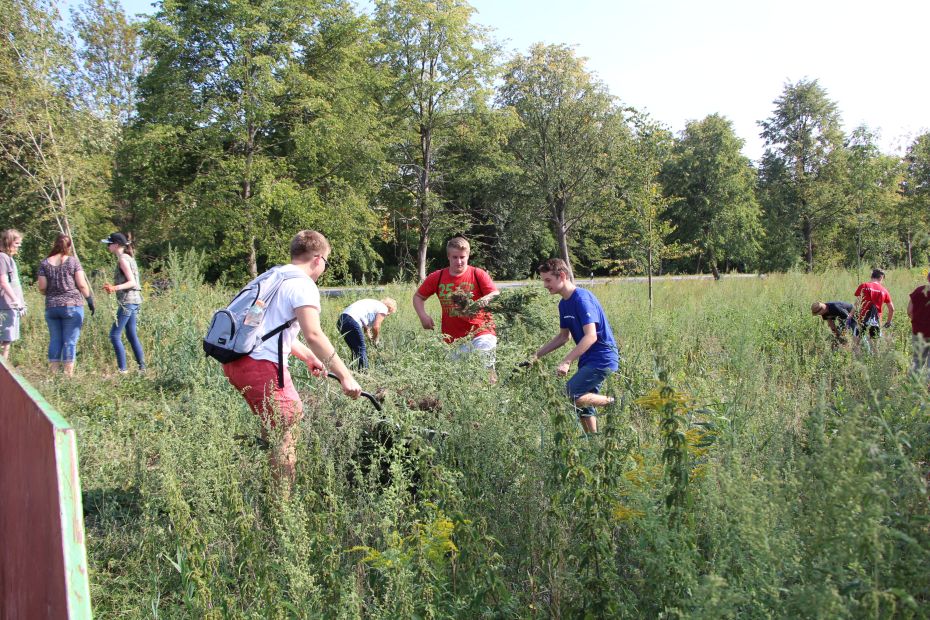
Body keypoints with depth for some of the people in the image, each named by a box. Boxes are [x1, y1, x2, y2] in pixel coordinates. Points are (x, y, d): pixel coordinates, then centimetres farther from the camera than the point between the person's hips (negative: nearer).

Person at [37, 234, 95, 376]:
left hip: (51, 307, 3)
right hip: (72, 306, -3)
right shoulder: (73, 261, -2)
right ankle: (68, 374, -1)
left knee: (55, 340, 10)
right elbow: (82, 285, -7)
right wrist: (90, 300, 6)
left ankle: (53, 373, 12)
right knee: (70, 341, 0)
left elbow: (42, 288, 1)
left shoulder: (44, 263, 5)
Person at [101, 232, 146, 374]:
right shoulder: (127, 258, 15)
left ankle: (122, 369, -7)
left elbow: (132, 282, -19)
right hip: (133, 300, 10)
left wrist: (115, 288, -29)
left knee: (115, 335, -7)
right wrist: (113, 287, 23)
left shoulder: (123, 259, -11)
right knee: (131, 335, 13)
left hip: (127, 301, -10)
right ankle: (142, 367, 14)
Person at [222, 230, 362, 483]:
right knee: (286, 431, -3)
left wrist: (309, 357, 35)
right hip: (260, 364, -10)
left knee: (283, 417, 24)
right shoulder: (303, 285, -9)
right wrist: (345, 376, -20)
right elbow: (313, 334, -21)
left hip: (237, 358, 10)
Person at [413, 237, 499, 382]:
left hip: (479, 331, -3)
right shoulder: (437, 277, 5)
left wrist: (483, 302, -35)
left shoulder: (479, 274, -3)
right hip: (453, 338, 3)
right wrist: (423, 316, -1)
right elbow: (418, 297, 17)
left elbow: (496, 296, -13)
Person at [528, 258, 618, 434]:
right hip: (588, 360, 9)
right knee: (583, 402, 10)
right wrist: (537, 355, 12)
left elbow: (591, 336, -27)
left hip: (602, 359, -9)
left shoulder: (582, 298, -19)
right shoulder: (564, 304, 10)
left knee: (571, 396, -17)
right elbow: (563, 336, 19)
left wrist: (566, 362, -31)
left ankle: (614, 403, -1)